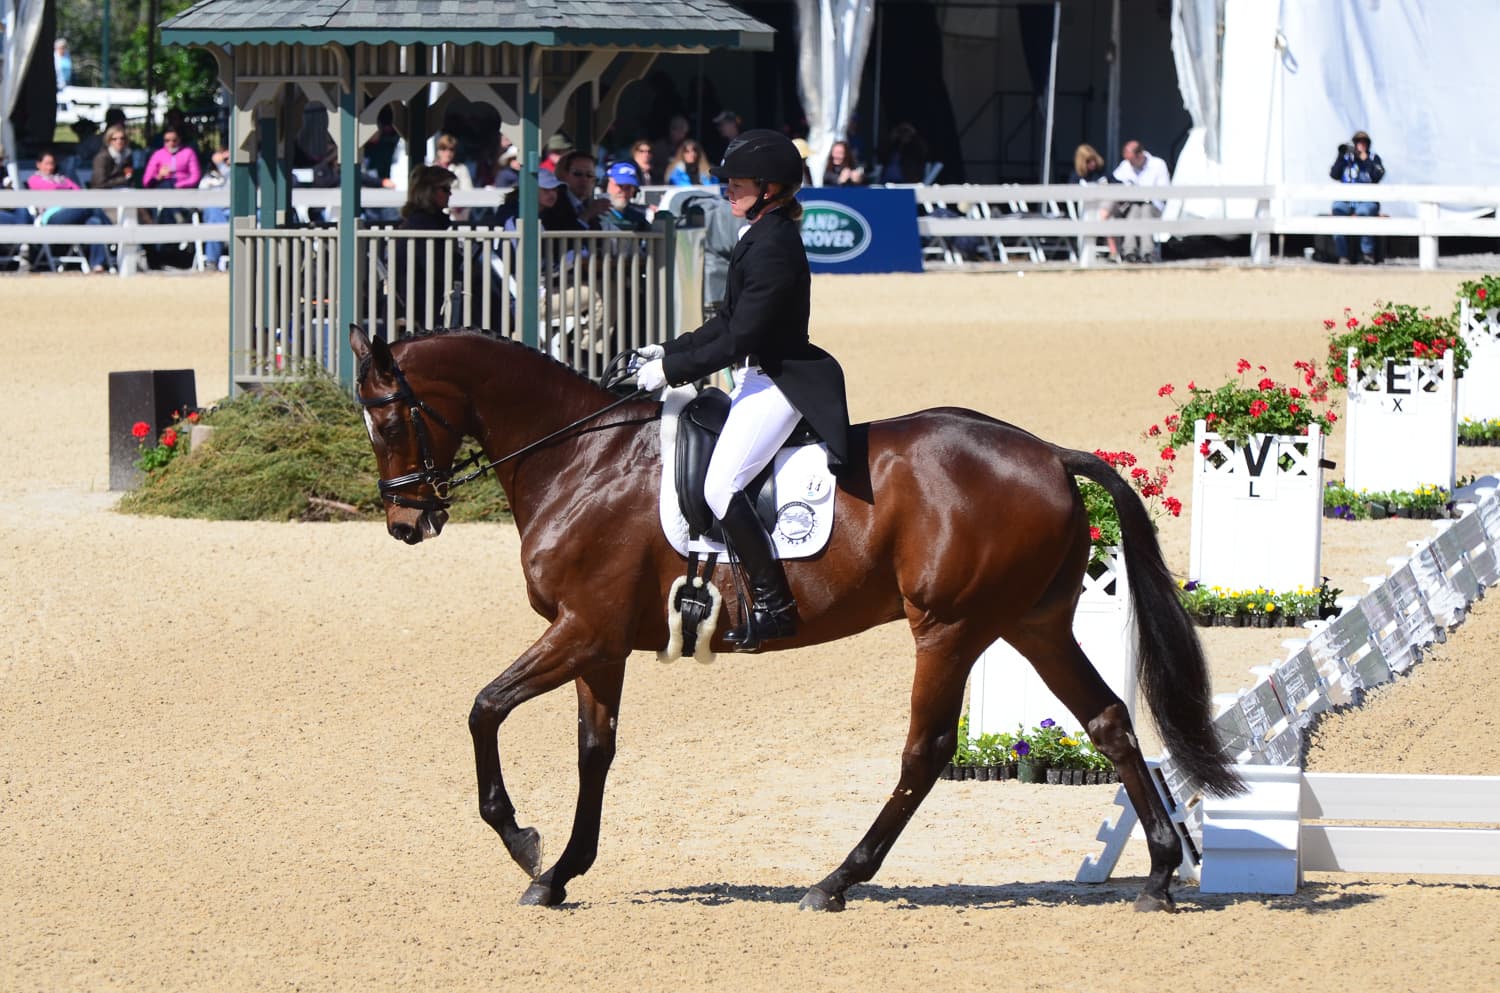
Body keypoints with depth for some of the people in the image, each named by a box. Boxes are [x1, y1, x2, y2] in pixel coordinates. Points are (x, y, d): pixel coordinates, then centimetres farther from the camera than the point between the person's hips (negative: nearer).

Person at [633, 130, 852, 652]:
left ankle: (774, 603, -13)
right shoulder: (762, 237, 11)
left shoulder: (774, 247, -22)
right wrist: (669, 351, 12)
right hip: (760, 378, 11)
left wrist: (671, 369, -18)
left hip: (777, 383, -11)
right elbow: (729, 321, 18)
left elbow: (739, 339, -23)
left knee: (720, 485, -18)